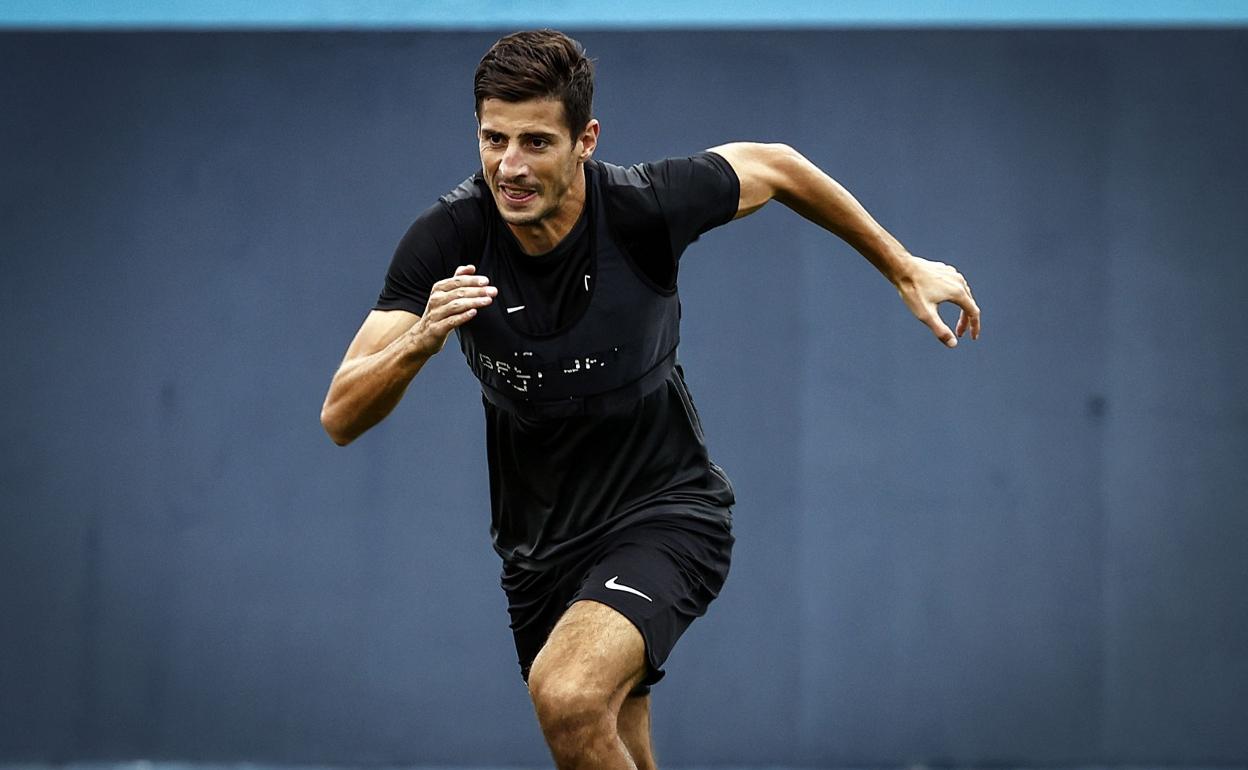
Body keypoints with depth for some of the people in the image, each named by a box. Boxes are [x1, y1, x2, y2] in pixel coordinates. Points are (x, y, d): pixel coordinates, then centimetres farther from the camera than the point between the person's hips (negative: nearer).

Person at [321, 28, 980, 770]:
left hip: (665, 511, -4)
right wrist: (419, 339, -40)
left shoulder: (644, 207, -21)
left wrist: (905, 268, 10)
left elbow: (773, 167, 1)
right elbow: (342, 418, -19)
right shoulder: (447, 240, -17)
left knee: (569, 694, -31)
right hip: (540, 538, 4)